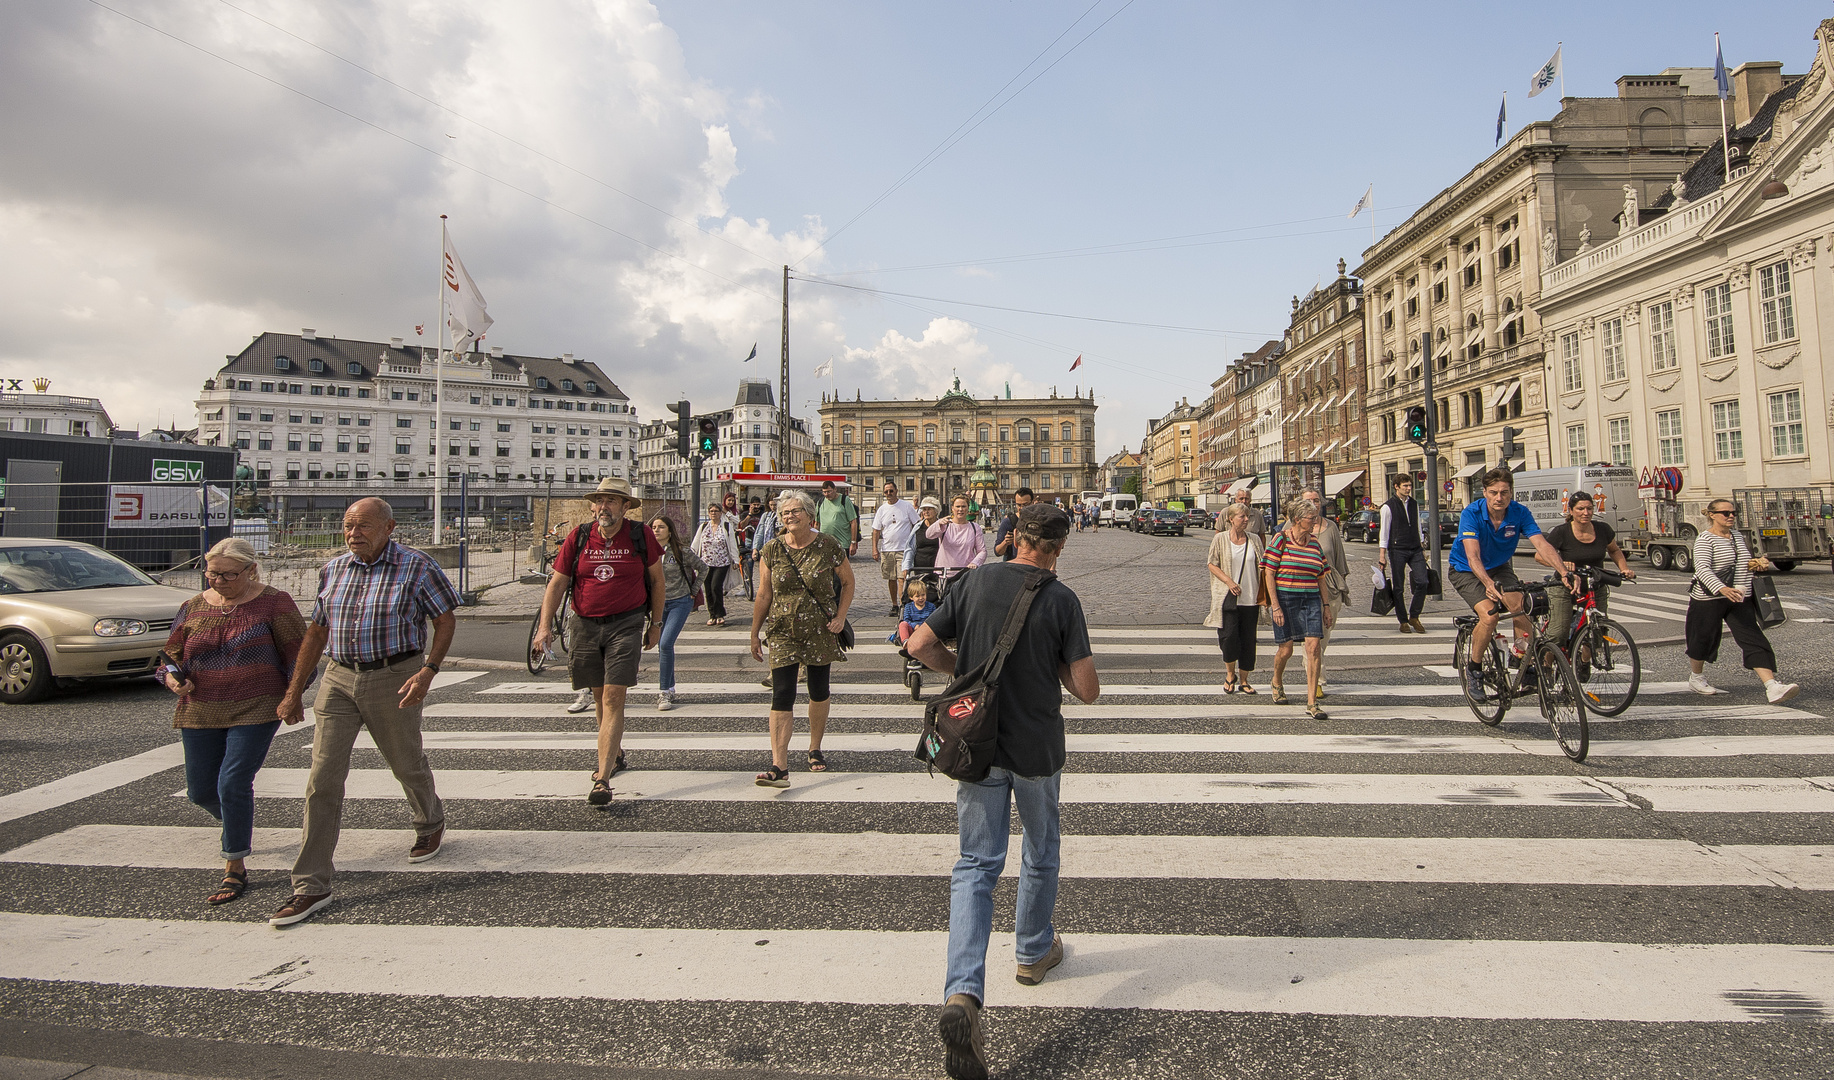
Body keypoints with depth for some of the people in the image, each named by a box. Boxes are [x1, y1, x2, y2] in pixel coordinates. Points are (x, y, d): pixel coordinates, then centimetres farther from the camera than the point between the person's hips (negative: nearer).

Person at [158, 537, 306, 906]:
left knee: (233, 783, -11)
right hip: (200, 712, 5)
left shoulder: (273, 603, -5)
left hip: (256, 710, -5)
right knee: (200, 789, 11)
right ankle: (237, 823, 44)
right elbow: (172, 653, 16)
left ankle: (235, 869, 2)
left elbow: (298, 651, -1)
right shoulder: (194, 607, 7)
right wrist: (173, 678, -6)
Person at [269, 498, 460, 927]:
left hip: (393, 679, -4)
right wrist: (294, 693, 12)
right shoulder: (333, 570, 7)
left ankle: (431, 823, 44)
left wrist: (427, 672, -17)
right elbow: (316, 632, 13)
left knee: (407, 765, 13)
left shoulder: (417, 567, -8)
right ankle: (311, 887, 5)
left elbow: (446, 620, -4)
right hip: (338, 680, 4)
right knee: (322, 779, -2)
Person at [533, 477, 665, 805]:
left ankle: (602, 780, -12)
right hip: (586, 626, 3)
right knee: (600, 698, 15)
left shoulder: (641, 536, -4)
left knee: (613, 699, -11)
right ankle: (616, 756, 38)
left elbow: (657, 580, 7)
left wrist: (655, 624, 9)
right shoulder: (578, 538, 0)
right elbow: (556, 584, 3)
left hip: (626, 624, -3)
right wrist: (545, 626, -8)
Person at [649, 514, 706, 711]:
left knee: (666, 644, -17)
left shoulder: (682, 551, -9)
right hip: (658, 603, 4)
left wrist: (694, 591, 1)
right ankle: (669, 689, 21)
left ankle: (664, 692, -10)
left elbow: (702, 568, 3)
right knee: (661, 647, 8)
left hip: (680, 602, -4)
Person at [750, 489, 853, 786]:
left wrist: (840, 617, -4)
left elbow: (848, 582, 6)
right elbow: (764, 595, 4)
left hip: (820, 629, 0)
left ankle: (815, 748, 34)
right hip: (782, 631, 0)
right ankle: (779, 766, -11)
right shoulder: (772, 550, -2)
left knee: (819, 691, 12)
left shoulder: (828, 546, -6)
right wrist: (755, 633, 6)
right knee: (782, 694, -9)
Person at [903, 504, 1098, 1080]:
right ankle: (1034, 951, 43)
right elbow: (1087, 690, -13)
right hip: (1037, 747, -1)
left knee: (976, 865, 6)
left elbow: (920, 645, -6)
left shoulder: (976, 582, -5)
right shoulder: (1061, 599, -12)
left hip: (977, 743, 2)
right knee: (1041, 853, 23)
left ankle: (962, 993, -9)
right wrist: (1052, 665, 6)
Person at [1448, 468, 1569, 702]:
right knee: (1490, 614, -24)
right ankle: (1473, 668, -3)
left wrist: (1564, 572, -44)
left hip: (1499, 568, 4)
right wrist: (1488, 584, -54)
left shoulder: (1520, 513, -16)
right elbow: (1473, 556, -37)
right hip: (1466, 571, -3)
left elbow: (1542, 545, -27)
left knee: (1520, 605, -23)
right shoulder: (1472, 514, -27)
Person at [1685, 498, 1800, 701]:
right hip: (1709, 599, -6)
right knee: (1703, 639, 7)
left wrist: (1757, 564, 5)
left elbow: (1743, 563, 28)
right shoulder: (1705, 539, -12)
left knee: (1754, 640, -6)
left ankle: (1772, 687, -15)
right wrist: (1722, 589, -39)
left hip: (1739, 600, 6)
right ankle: (1696, 678, 27)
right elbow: (1702, 569, -25)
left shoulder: (1738, 536, 12)